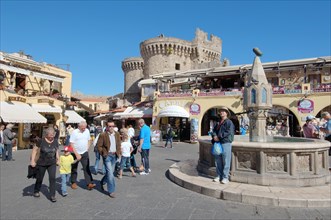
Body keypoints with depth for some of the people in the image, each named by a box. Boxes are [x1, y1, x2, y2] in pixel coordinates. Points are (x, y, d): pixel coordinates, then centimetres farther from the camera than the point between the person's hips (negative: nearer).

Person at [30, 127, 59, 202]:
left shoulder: (55, 142, -3)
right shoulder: (41, 141, -14)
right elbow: (34, 150, -8)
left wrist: (57, 159, 10)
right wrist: (32, 160, -13)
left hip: (52, 164, 2)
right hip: (42, 164, -2)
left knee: (52, 178, -9)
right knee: (39, 178, 16)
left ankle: (52, 195, -1)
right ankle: (36, 191, 43)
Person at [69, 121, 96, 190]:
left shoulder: (87, 131, -1)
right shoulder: (74, 132, -14)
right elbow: (71, 144, -15)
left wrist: (87, 149, 3)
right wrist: (77, 154, -18)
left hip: (84, 153, 3)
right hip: (76, 153, -3)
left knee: (87, 168, -3)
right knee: (74, 169, 12)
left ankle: (89, 184, -4)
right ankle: (74, 183, 28)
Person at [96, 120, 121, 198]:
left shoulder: (117, 134, 4)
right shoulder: (103, 135, -12)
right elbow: (99, 146, -7)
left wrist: (119, 152, 6)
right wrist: (103, 153, -11)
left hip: (114, 155, 6)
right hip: (107, 155, -6)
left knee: (111, 172, 17)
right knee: (110, 173, -7)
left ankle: (102, 182, 43)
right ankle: (111, 191, 4)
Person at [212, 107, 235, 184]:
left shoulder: (229, 122, -2)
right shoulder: (218, 123, 21)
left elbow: (228, 132, -14)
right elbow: (214, 130, 14)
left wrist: (219, 137, -15)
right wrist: (214, 136, -8)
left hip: (226, 143, -7)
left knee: (226, 161, -3)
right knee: (218, 161, 11)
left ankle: (225, 177, 5)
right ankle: (219, 176, 21)